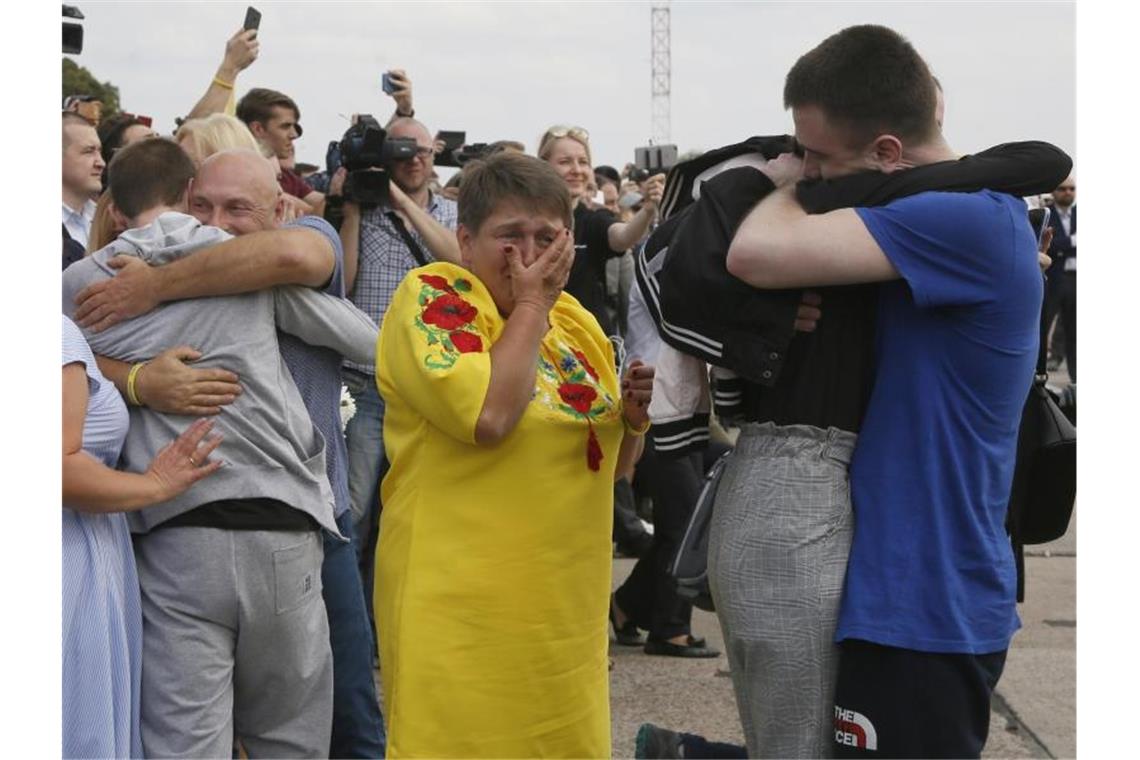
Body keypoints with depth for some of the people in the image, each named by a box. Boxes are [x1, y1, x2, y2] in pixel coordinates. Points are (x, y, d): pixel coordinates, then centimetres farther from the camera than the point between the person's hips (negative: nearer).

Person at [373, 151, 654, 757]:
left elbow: (606, 461, 21)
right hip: (462, 610, -6)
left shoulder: (576, 322, 11)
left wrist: (630, 415, -1)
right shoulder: (430, 298, -9)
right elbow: (488, 418, -26)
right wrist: (529, 303, -15)